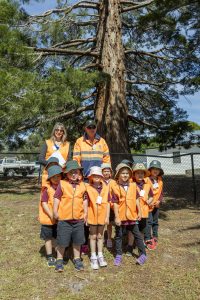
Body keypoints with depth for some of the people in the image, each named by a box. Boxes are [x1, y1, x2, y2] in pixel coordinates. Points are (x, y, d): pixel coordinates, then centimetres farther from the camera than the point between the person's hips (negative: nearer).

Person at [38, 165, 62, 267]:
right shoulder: (47, 189, -12)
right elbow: (44, 203, -14)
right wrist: (52, 215, -18)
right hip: (48, 218, -3)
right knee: (49, 238, 12)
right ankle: (50, 257, 27)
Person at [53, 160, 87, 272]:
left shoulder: (82, 185, 2)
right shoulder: (62, 184, -7)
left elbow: (84, 200, 10)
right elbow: (57, 198, -3)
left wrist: (85, 213, 9)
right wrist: (55, 212, -5)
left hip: (79, 219, 3)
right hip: (64, 219, -3)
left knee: (77, 241, 16)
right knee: (62, 241, 8)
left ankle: (77, 259, 35)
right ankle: (60, 260, 29)